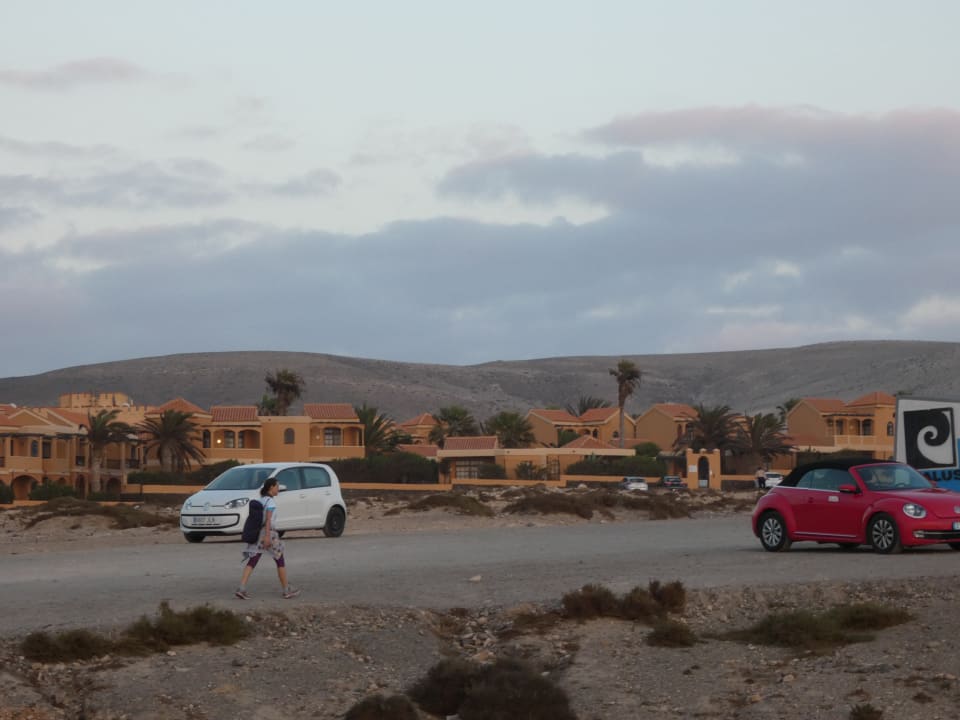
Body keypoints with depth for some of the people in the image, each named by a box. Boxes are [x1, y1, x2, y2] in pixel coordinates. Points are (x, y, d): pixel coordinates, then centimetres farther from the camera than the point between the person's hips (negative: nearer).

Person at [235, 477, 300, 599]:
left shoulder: (261, 500, 14)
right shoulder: (271, 501, -10)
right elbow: (268, 519, -19)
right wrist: (267, 536, -24)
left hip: (258, 533, 7)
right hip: (269, 533, -7)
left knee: (251, 562, -1)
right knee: (280, 561, 7)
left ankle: (241, 589, -15)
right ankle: (287, 590, 14)